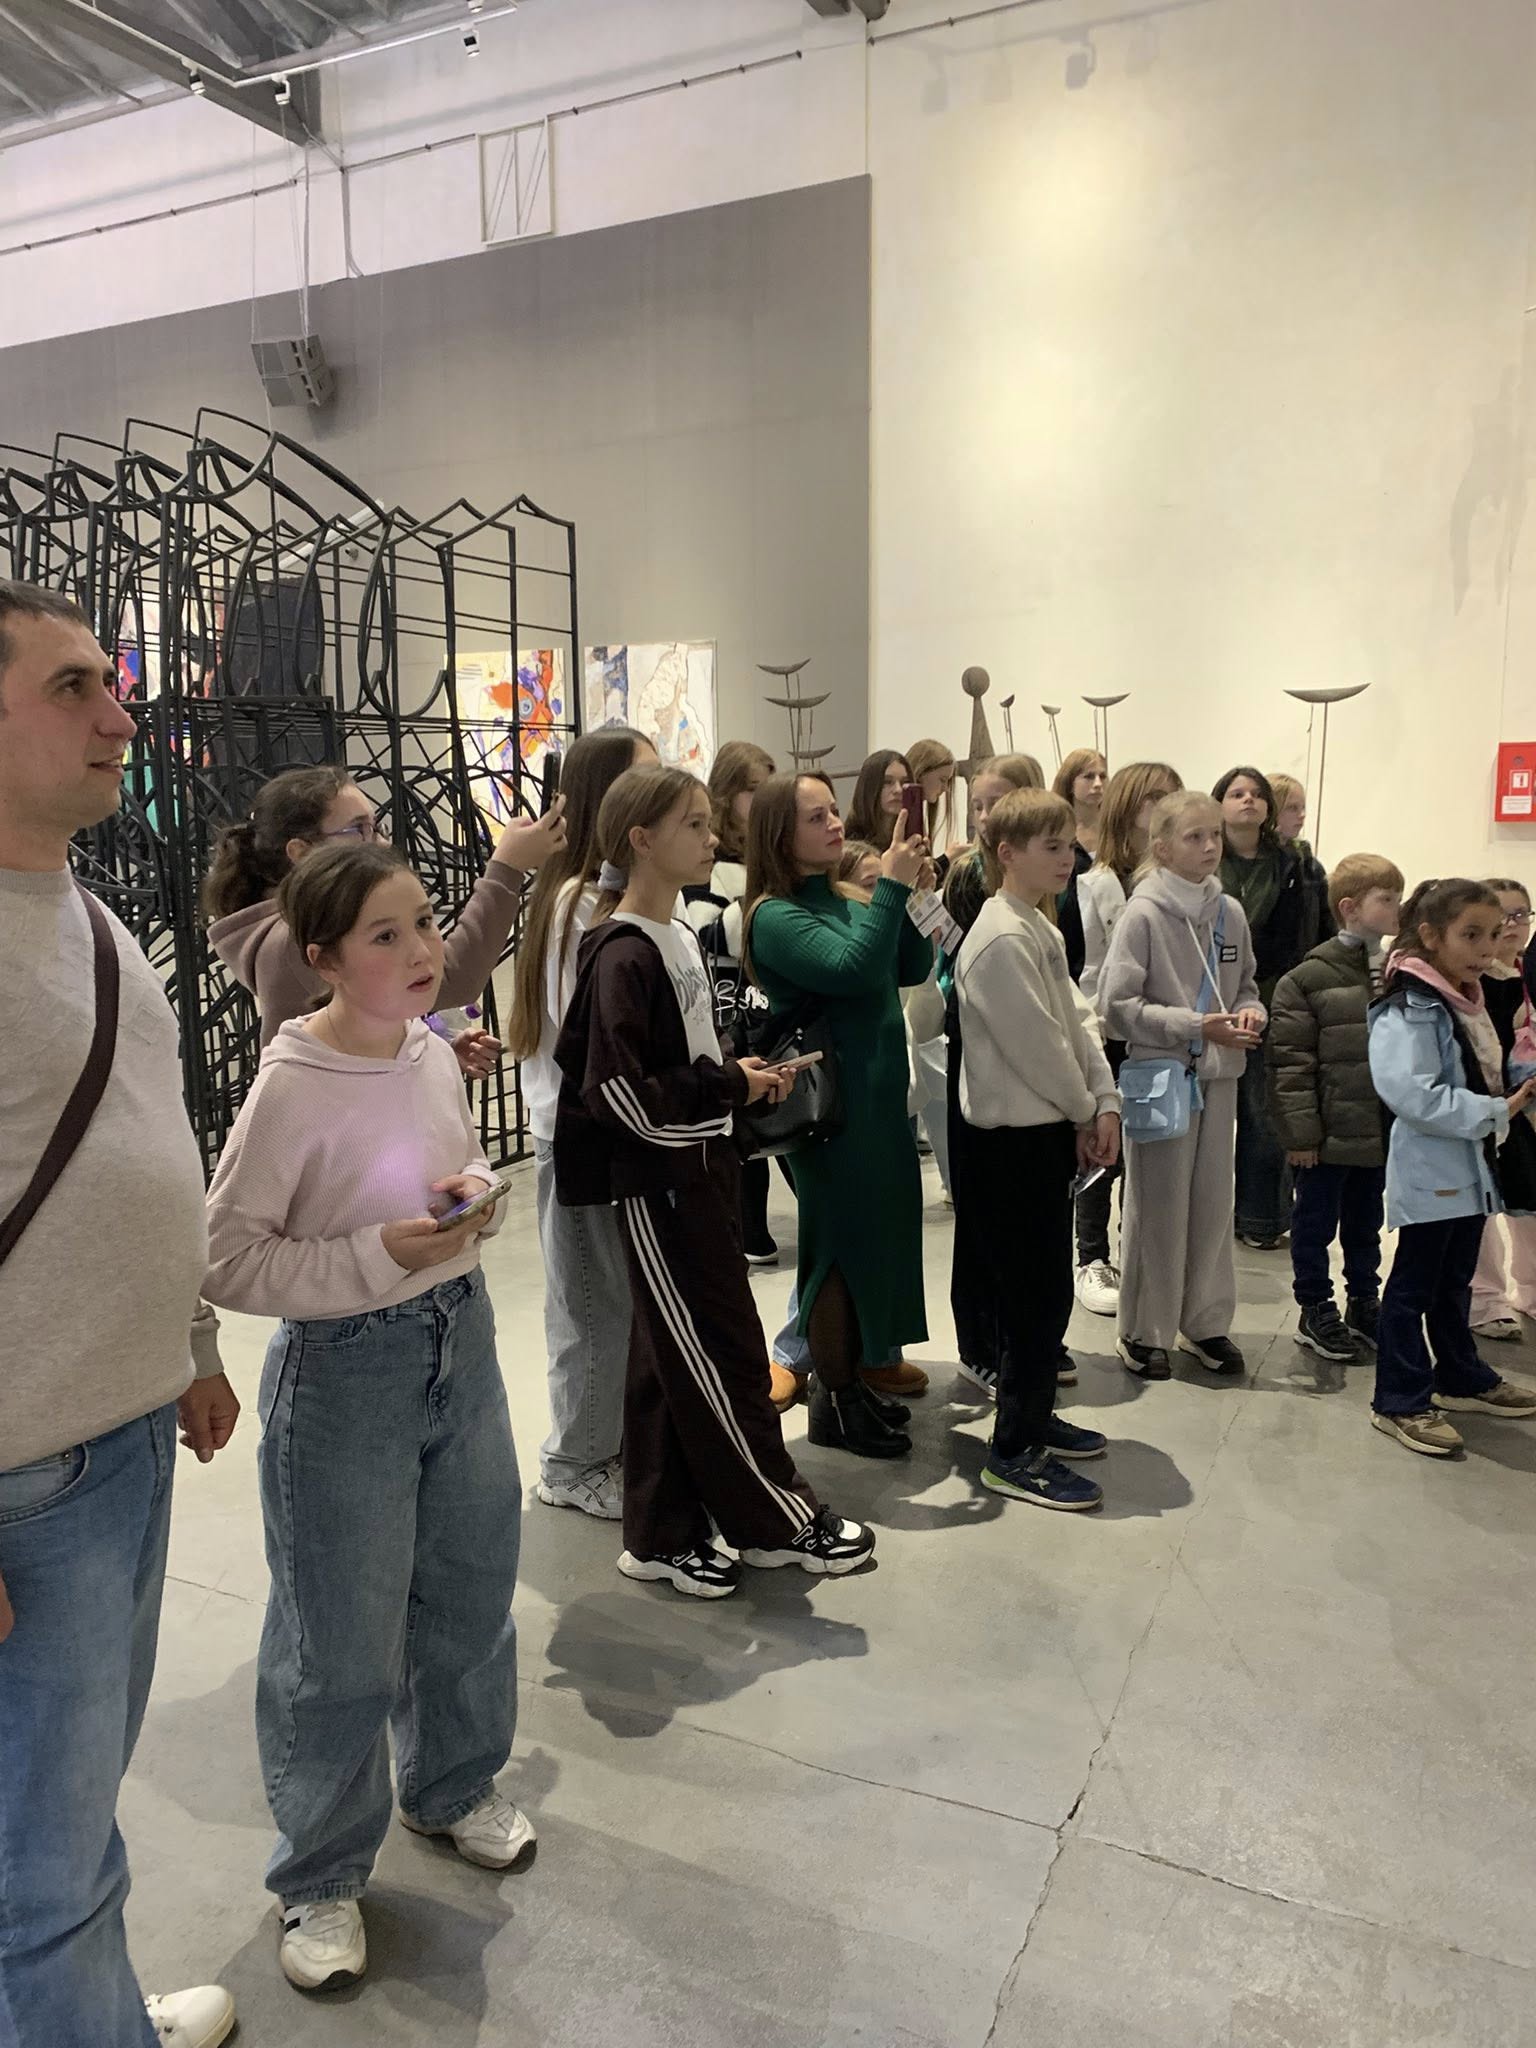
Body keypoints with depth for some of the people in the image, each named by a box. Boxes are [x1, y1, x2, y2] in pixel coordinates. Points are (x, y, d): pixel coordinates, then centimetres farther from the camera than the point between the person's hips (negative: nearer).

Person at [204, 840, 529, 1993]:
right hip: (342, 1371, -6)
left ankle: (454, 1787, 46)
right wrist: (381, 1256, -25)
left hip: (460, 1342, 6)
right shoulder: (292, 1090, -20)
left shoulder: (436, 1056, -1)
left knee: (471, 1589, 20)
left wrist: (478, 1197, -7)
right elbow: (229, 1262, -17)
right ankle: (322, 1876, 32)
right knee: (343, 1640, 8)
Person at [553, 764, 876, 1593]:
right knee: (723, 1356, 2)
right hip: (658, 1186, -9)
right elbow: (621, 1091, -22)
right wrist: (728, 1086, -14)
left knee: (672, 1359, 15)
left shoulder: (679, 938, 11)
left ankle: (662, 1535, 26)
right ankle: (778, 1521, 19)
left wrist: (740, 1077, 4)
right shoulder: (623, 955, -17)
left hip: (699, 1169, 9)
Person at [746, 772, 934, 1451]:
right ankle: (834, 1402, 16)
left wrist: (909, 893, -5)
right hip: (831, 1108, -8)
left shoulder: (843, 902, 10)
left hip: (879, 1099, 8)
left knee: (878, 1235, 16)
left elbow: (912, 968, 8)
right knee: (843, 1245, 1)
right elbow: (851, 969, -29)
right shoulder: (774, 916, -14)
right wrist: (891, 888, -24)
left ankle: (860, 1366, 33)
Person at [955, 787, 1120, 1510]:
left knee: (1047, 1288, 18)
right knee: (1034, 1295, -2)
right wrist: (1084, 1114, -6)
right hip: (1014, 1136, -10)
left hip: (1051, 1130, 10)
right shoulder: (1000, 940, -19)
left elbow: (1077, 1021, 10)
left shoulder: (1041, 928, 12)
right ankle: (1014, 1454, 10)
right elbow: (1036, 1044, -19)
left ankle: (1034, 1416, 33)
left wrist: (1105, 1102, -1)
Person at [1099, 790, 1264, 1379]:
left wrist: (1249, 1015, -6)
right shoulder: (1143, 914, -12)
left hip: (1219, 1075, 5)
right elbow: (1116, 1005, -15)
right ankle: (1144, 1332, 19)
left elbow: (1246, 986, 16)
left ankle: (1206, 1322, 29)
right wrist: (1195, 1026, -20)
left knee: (1213, 1201, 13)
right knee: (1158, 1208, 4)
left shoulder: (1230, 912, 4)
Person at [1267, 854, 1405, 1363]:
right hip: (1326, 1137, -5)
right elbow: (1290, 1062, -13)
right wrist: (1300, 1131, -14)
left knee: (1366, 1225, 20)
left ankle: (1364, 1303, 35)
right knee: (1315, 1226, 9)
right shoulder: (1306, 979, -13)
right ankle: (1315, 1312, 23)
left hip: (1381, 1132, 6)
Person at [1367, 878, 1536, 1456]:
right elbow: (1416, 1096, -29)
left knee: (1455, 1279, 21)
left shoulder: (1465, 1001, 10)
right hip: (1430, 1171, -9)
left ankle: (1461, 1377, 36)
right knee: (1414, 1284, 1)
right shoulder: (1410, 1009, -20)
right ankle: (1400, 1402, 10)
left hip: (1468, 1168, 9)